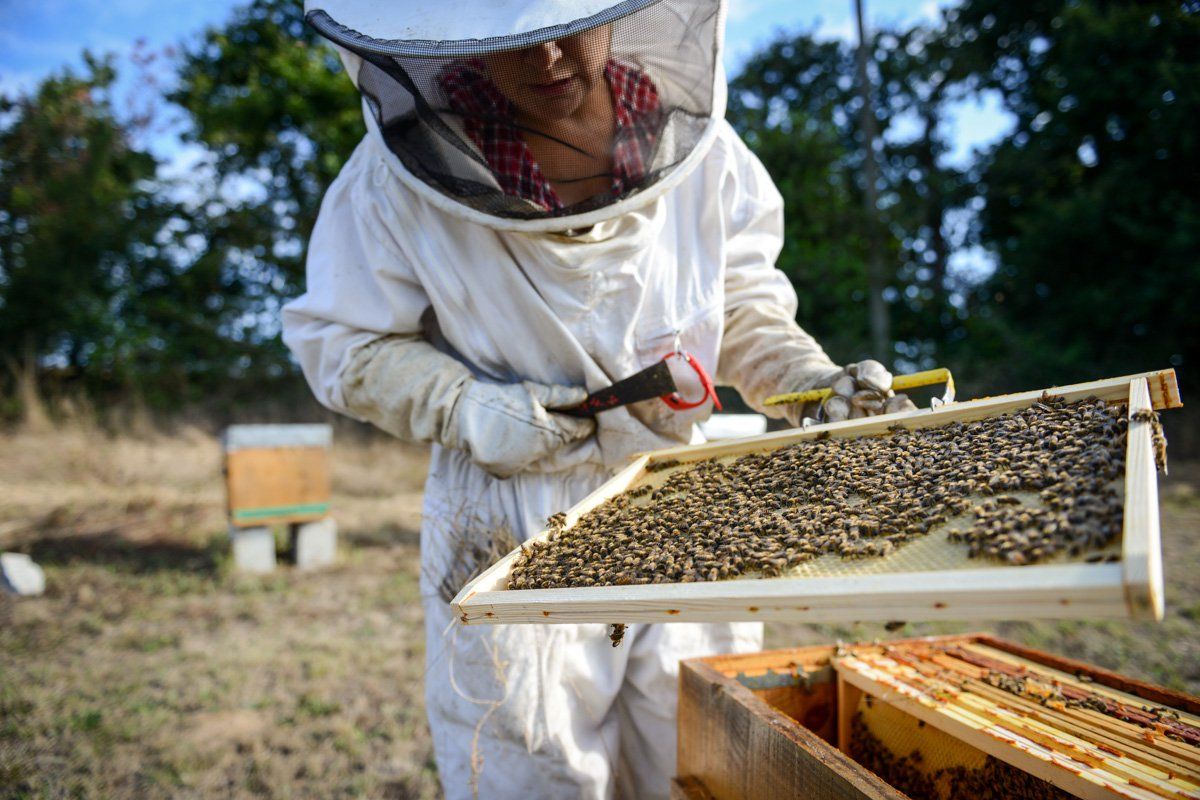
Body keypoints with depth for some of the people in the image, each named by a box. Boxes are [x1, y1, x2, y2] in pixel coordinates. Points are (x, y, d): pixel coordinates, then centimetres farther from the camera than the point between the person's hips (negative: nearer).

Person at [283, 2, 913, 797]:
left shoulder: (697, 143, -4)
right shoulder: (400, 174, -12)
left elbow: (743, 307, 7)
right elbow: (343, 343, -3)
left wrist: (816, 384, -11)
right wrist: (464, 407, -19)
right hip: (513, 538, -2)